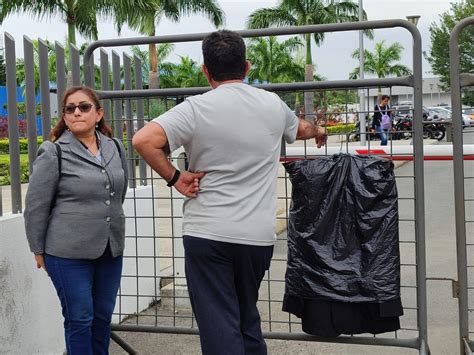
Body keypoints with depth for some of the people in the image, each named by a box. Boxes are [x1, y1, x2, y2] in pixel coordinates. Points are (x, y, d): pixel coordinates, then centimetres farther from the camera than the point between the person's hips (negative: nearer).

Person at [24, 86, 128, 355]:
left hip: (111, 250, 5)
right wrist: (39, 250, -2)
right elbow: (36, 206, -5)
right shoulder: (54, 152, -8)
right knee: (80, 319, 4)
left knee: (103, 317, 13)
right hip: (69, 253, -4)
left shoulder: (116, 148, 6)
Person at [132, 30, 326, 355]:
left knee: (220, 328, 1)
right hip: (258, 234, 4)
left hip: (207, 233, -4)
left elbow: (143, 140, -18)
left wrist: (174, 177, -6)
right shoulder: (273, 105, 6)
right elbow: (302, 129, 28)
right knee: (247, 316, 22)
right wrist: (318, 132, 50)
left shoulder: (196, 108, -7)